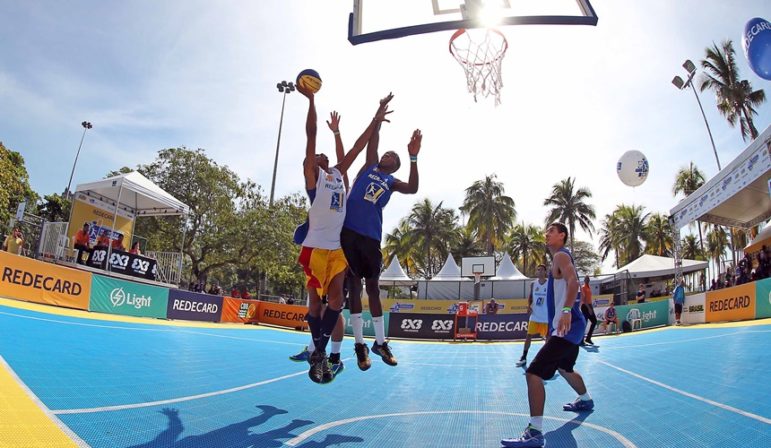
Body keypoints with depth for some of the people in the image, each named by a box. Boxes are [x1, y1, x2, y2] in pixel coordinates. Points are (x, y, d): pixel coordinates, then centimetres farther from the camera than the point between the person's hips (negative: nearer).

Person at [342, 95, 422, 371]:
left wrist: (413, 157, -17)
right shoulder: (369, 167, 16)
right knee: (354, 286, 2)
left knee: (373, 287, 7)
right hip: (348, 231, 0)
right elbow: (373, 139, 9)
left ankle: (380, 343, 18)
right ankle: (360, 345, 9)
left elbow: (412, 189, -8)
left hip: (371, 237, 0)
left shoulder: (392, 182, 12)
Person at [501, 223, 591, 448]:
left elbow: (573, 281, -30)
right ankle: (585, 400, 56)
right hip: (570, 327, 11)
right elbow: (576, 293, 30)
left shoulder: (561, 255, -11)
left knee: (534, 373, -18)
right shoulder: (561, 257, 19)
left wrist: (566, 311, -44)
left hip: (567, 327, -11)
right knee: (565, 368, 33)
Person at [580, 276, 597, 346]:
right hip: (585, 306, -9)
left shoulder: (589, 287, 17)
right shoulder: (583, 287, -9)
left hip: (589, 306, 9)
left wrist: (591, 307, 17)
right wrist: (589, 308, -24)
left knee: (594, 321, 7)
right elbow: (584, 298, -18)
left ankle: (588, 338, 15)